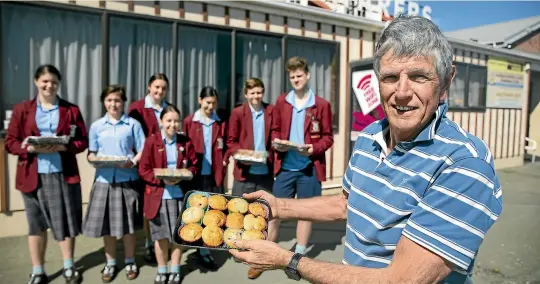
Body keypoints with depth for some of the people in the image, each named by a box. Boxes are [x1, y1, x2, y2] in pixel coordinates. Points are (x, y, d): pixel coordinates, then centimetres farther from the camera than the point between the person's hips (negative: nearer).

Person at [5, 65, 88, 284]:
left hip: (64, 174, 0)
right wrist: (32, 148, -17)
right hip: (33, 175, 0)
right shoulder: (21, 109, 5)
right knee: (36, 224, 10)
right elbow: (10, 142, 2)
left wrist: (62, 147, -16)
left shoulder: (71, 110, 5)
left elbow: (83, 141, 2)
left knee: (66, 220, 7)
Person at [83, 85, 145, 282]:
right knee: (106, 223, 7)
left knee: (127, 222, 7)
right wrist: (96, 159, -12)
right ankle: (110, 263, 25)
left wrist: (133, 162, -16)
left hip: (127, 179, -2)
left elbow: (142, 151, 2)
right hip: (104, 179, 2)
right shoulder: (96, 126, 8)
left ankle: (130, 262, 24)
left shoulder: (133, 124, 1)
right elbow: (90, 154, 9)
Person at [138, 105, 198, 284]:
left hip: (179, 194, 2)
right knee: (161, 235, 10)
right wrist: (162, 180, -19)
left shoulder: (186, 142, 2)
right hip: (158, 195, -1)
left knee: (179, 234, 9)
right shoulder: (152, 141, -4)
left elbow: (194, 166, 6)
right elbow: (143, 169, -5)